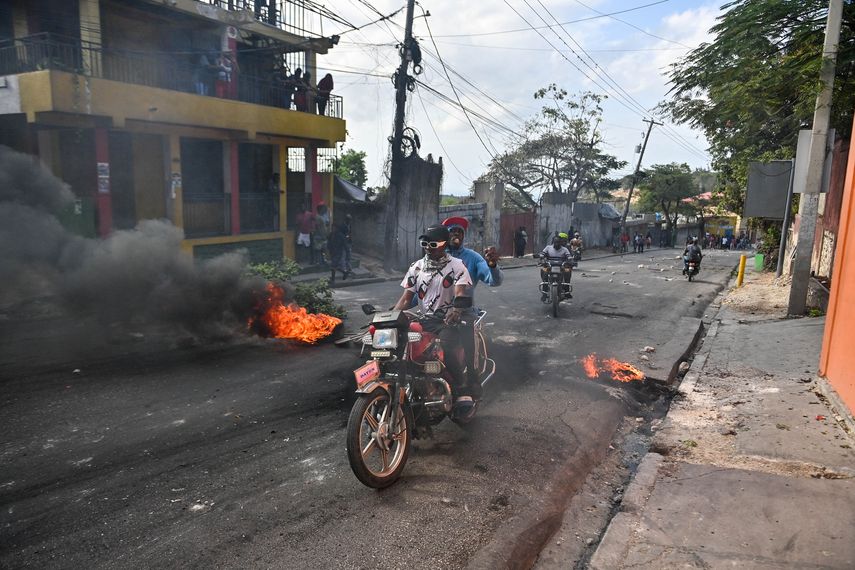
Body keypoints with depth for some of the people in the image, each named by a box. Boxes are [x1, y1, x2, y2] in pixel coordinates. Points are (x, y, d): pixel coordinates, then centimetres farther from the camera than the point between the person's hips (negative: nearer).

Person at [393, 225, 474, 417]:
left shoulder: (456, 265, 2)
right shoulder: (416, 267, 14)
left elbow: (460, 293, -15)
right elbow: (406, 298, 9)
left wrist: (456, 309, -37)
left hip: (448, 321, -4)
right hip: (424, 320, 4)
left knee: (446, 346, -35)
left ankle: (463, 392, -22)